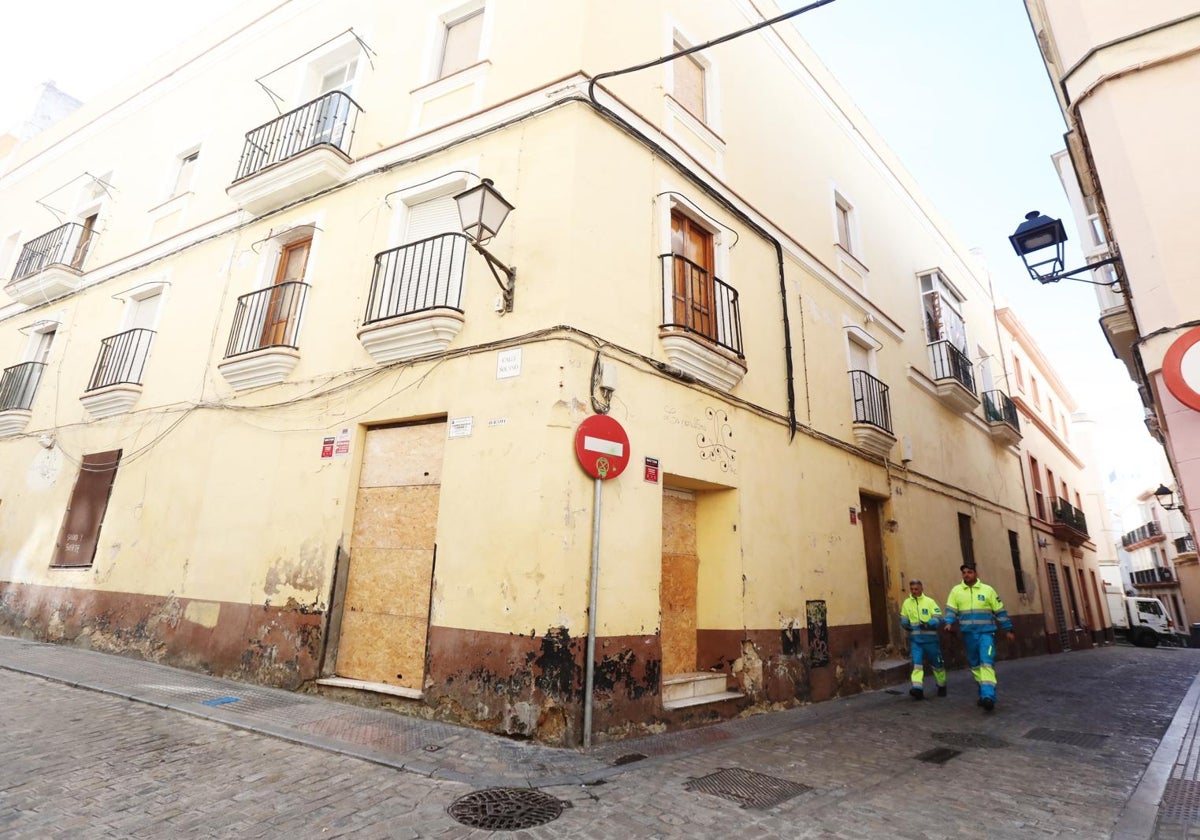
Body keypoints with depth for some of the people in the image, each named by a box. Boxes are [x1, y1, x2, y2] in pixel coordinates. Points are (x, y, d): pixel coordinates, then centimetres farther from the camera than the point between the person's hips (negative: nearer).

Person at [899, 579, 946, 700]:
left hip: (930, 639, -2)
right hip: (915, 639, 2)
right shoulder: (906, 603, 5)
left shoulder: (929, 601, -5)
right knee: (916, 663, -10)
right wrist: (905, 624, -9)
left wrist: (928, 623, -27)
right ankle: (918, 689, -15)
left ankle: (941, 686, 33)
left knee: (937, 663, 13)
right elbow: (903, 619, 13)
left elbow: (939, 618, -11)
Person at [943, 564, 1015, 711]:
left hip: (986, 633, -2)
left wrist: (1008, 629, 11)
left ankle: (988, 696, -19)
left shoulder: (987, 590, 3)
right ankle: (984, 691, 24)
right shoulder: (956, 591, 6)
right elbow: (951, 610, 2)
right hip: (968, 634, 3)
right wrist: (949, 623, -15)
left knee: (987, 663, -14)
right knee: (975, 664, 10)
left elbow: (1000, 611, 9)